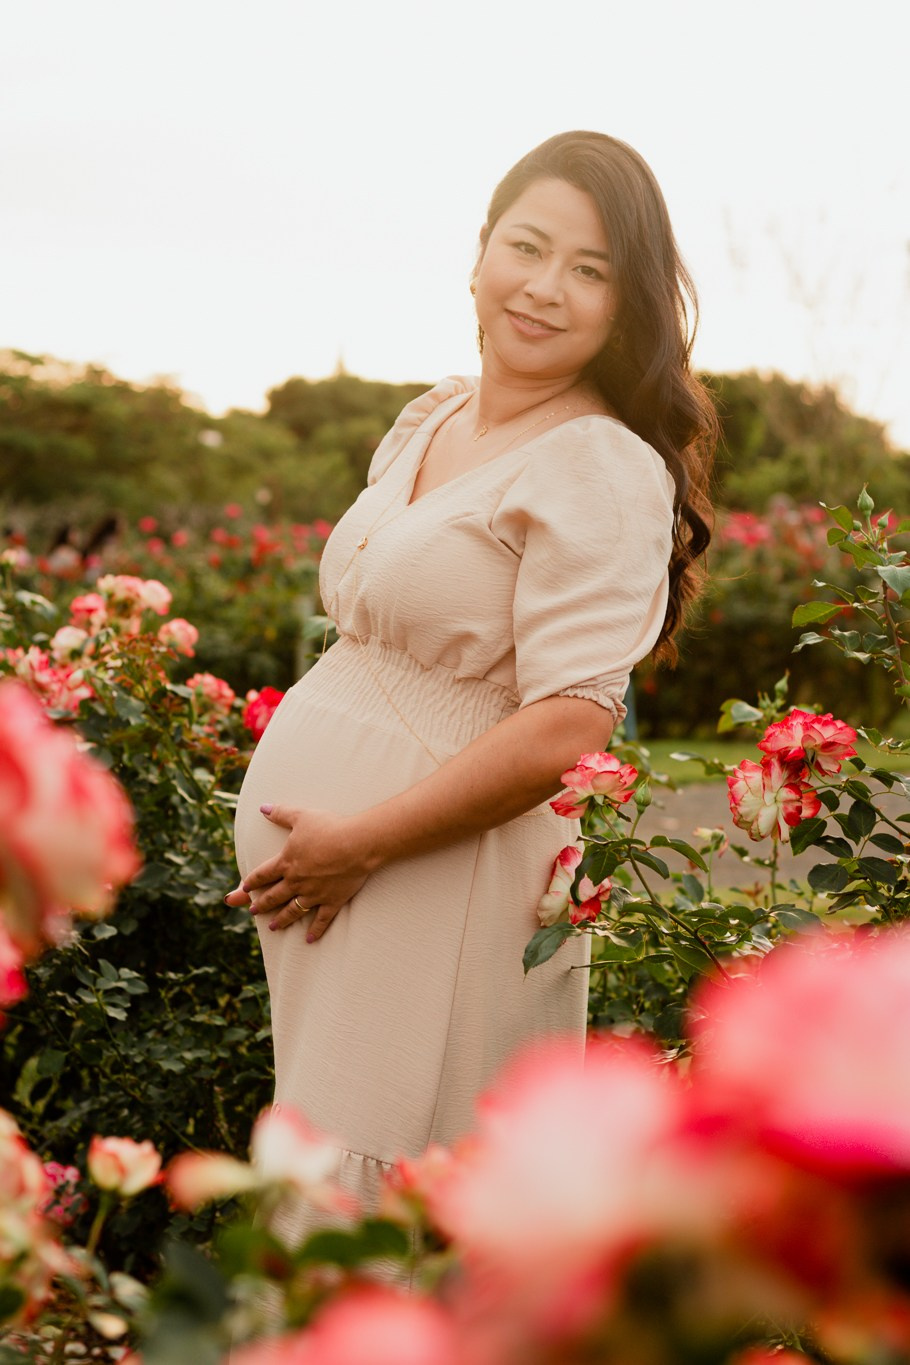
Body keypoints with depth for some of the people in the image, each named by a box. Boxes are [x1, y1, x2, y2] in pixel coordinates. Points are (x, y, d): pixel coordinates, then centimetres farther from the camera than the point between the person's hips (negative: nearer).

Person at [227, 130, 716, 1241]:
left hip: (439, 870, -8)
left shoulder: (605, 470, -15)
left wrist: (359, 843, -18)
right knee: (305, 1188, 17)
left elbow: (563, 733, -22)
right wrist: (295, 833, 16)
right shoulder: (427, 419, 11)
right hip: (302, 834, 8)